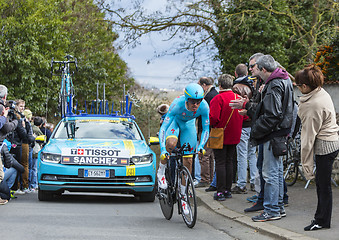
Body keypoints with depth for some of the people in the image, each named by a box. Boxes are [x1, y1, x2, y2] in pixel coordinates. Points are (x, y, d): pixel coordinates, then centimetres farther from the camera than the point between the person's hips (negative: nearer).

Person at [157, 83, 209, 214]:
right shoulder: (177, 105, -39)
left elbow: (206, 129, -18)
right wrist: (163, 150, -47)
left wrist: (201, 146, -32)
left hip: (188, 124, 3)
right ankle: (161, 171, -9)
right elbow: (163, 128, -38)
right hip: (175, 120, -3)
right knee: (171, 143, -36)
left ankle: (183, 195, 13)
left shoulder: (204, 107, -32)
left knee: (188, 161, -2)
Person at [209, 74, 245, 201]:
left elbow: (214, 118, -22)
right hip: (234, 137, 6)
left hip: (221, 136, -6)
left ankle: (220, 192, -3)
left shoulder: (218, 98, -15)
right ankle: (228, 190, 17)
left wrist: (212, 124, -2)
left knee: (220, 163, -2)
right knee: (229, 162, 13)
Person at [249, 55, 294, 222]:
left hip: (273, 136, -11)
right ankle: (279, 207, 25)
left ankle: (272, 211, -2)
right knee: (277, 171, 17)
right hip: (280, 133, 11)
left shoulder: (274, 86, -19)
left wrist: (255, 131, -15)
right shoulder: (285, 81, 12)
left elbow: (271, 116, -24)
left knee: (270, 173, -6)